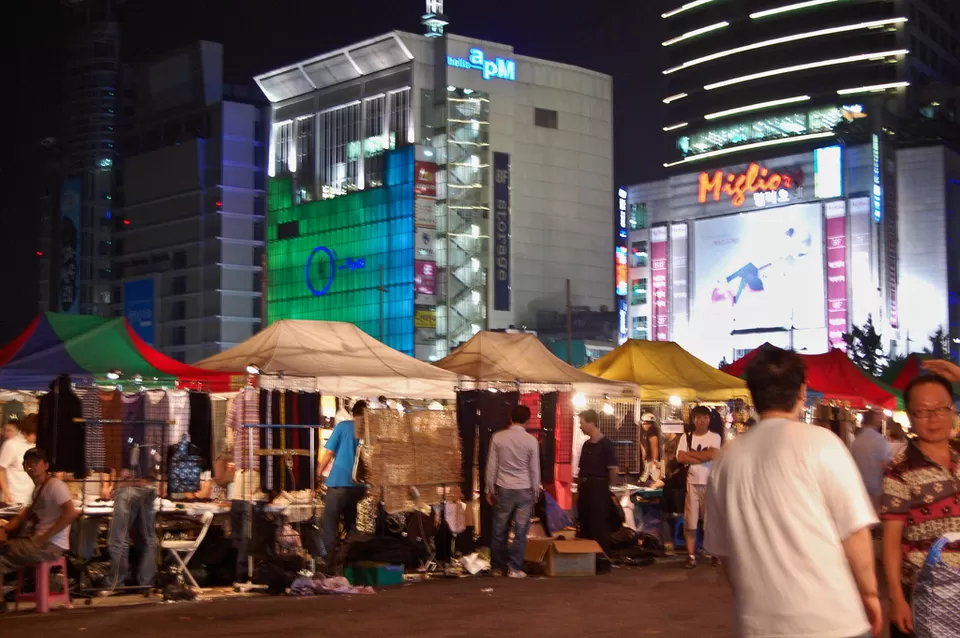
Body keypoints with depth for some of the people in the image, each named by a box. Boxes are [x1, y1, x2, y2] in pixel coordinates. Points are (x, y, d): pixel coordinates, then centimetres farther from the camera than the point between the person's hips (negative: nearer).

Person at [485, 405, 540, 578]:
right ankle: (514, 568, 6)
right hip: (524, 490, -1)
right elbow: (534, 469, 0)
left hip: (503, 489, 1)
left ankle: (497, 567, 16)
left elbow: (492, 465, 0)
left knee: (499, 531, 9)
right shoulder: (531, 440, -6)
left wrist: (490, 489, 9)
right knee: (520, 532, 5)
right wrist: (535, 492, 11)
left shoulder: (498, 437, -4)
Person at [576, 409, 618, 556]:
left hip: (599, 488, -8)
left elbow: (614, 469, -13)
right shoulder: (586, 444, 13)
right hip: (585, 488, 8)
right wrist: (579, 490, 14)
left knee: (599, 527, -4)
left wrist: (607, 489, -7)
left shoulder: (606, 444, -10)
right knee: (583, 526, 10)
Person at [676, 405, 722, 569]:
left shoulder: (714, 437, 2)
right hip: (692, 483, 1)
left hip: (710, 483, -1)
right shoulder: (686, 437, 6)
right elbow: (681, 458, -7)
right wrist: (702, 458, -11)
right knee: (690, 521, -1)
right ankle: (691, 555, 3)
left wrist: (690, 453, -7)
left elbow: (712, 455, -15)